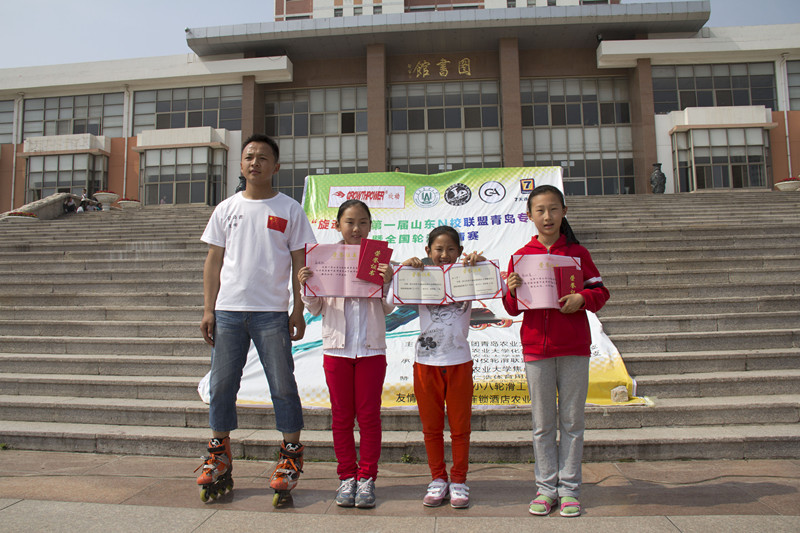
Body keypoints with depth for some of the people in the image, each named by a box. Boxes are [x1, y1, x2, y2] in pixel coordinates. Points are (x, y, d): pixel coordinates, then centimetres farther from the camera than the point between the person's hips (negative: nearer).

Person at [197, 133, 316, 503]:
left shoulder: (289, 210, 4)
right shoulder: (226, 209, 11)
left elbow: (299, 264, 3)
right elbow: (213, 262, 11)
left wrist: (298, 311, -4)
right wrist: (208, 309, 3)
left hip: (272, 312, -3)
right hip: (228, 310, 3)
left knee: (283, 386, 0)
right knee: (221, 385, 8)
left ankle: (291, 456, 14)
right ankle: (219, 457, 24)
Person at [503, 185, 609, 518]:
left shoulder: (578, 253, 4)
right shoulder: (521, 256, 5)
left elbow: (600, 291, 6)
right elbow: (513, 309, 8)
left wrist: (582, 298, -14)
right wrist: (513, 292, -14)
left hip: (574, 348, 0)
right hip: (536, 347, 1)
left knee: (572, 421, 7)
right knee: (542, 424, 8)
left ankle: (569, 488, 18)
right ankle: (546, 487, 20)